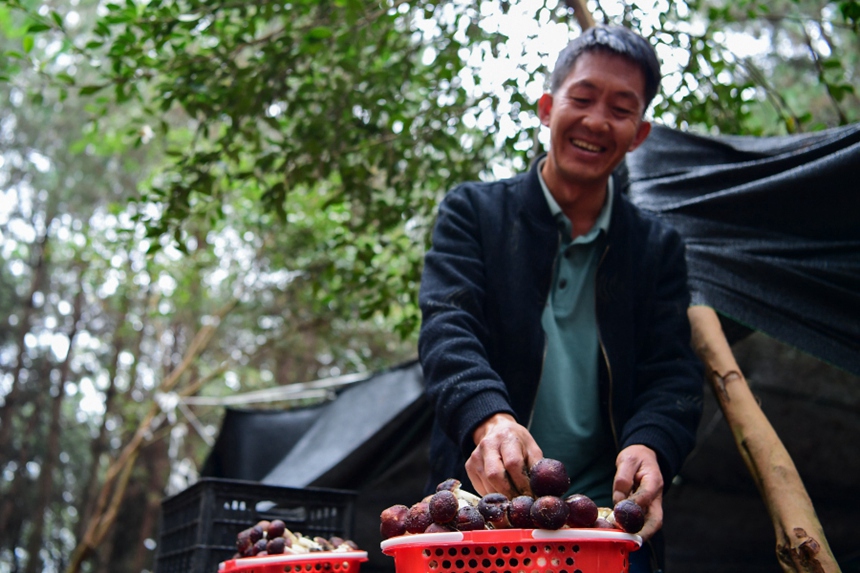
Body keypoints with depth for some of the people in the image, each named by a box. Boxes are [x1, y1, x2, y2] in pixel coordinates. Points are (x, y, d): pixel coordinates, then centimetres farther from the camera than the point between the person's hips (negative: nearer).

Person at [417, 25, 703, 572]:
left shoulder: (659, 248, 12)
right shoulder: (473, 212, 6)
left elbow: (673, 373, 3)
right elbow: (448, 327, -8)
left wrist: (649, 446, -19)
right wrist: (488, 419, -28)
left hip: (607, 513, 2)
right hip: (483, 506, -1)